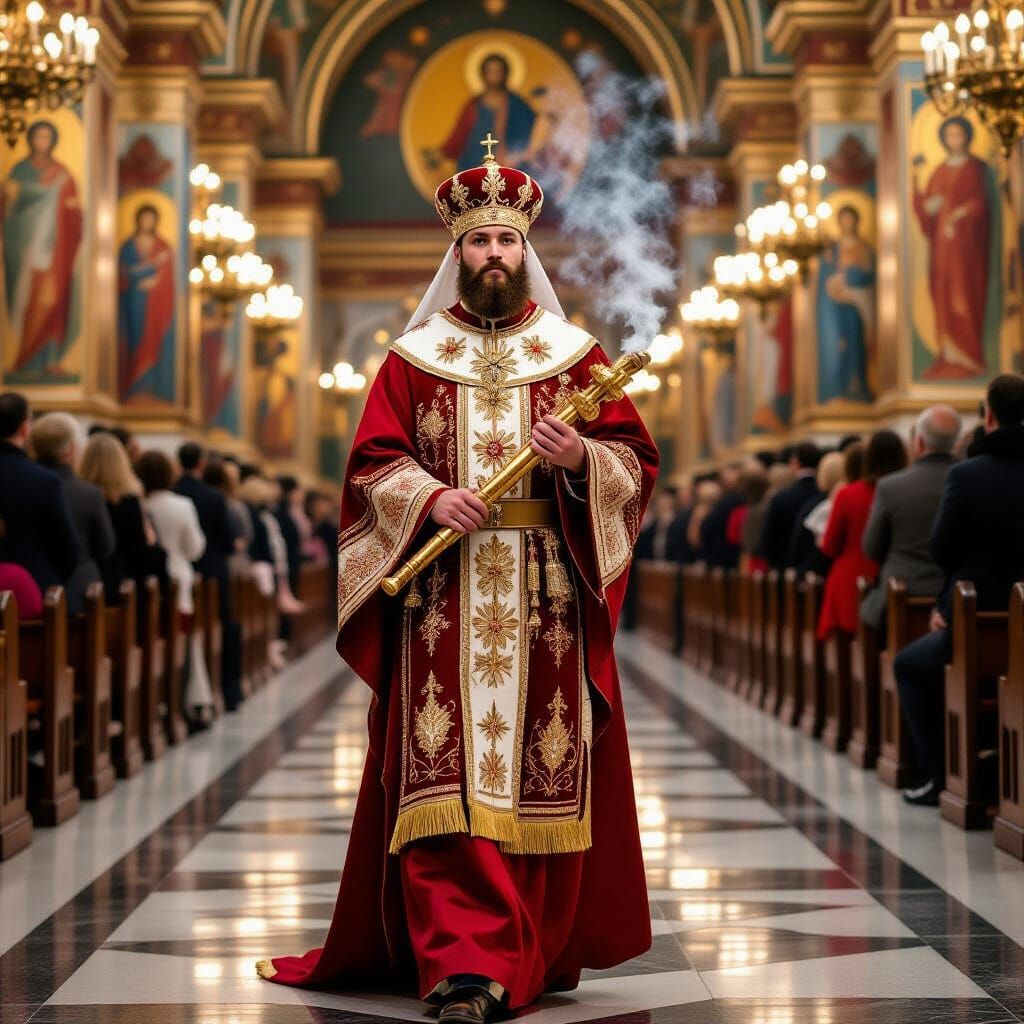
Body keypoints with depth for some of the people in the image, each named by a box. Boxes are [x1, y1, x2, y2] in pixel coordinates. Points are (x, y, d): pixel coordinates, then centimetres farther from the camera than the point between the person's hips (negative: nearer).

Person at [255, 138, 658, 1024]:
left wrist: (581, 459, -14)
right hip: (444, 595, 0)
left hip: (549, 596, 1)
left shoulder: (574, 353, 10)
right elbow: (373, 464, 6)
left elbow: (635, 458, 6)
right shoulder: (414, 357, 10)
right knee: (448, 776, -10)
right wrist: (430, 496, -13)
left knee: (545, 775, 1)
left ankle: (539, 951, 14)